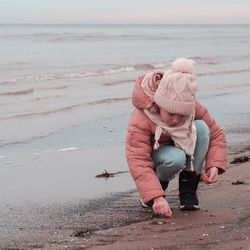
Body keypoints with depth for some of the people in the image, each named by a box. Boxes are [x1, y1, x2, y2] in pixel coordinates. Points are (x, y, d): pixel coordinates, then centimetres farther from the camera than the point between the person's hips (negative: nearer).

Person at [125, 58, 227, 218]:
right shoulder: (140, 121, -34)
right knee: (176, 158, -40)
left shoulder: (194, 108, -22)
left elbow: (216, 134, -11)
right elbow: (139, 162, -40)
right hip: (154, 155, -4)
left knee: (201, 127, -27)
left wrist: (214, 165, -29)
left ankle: (188, 189, -18)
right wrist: (157, 197, -51)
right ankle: (158, 185, -5)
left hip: (182, 148, 4)